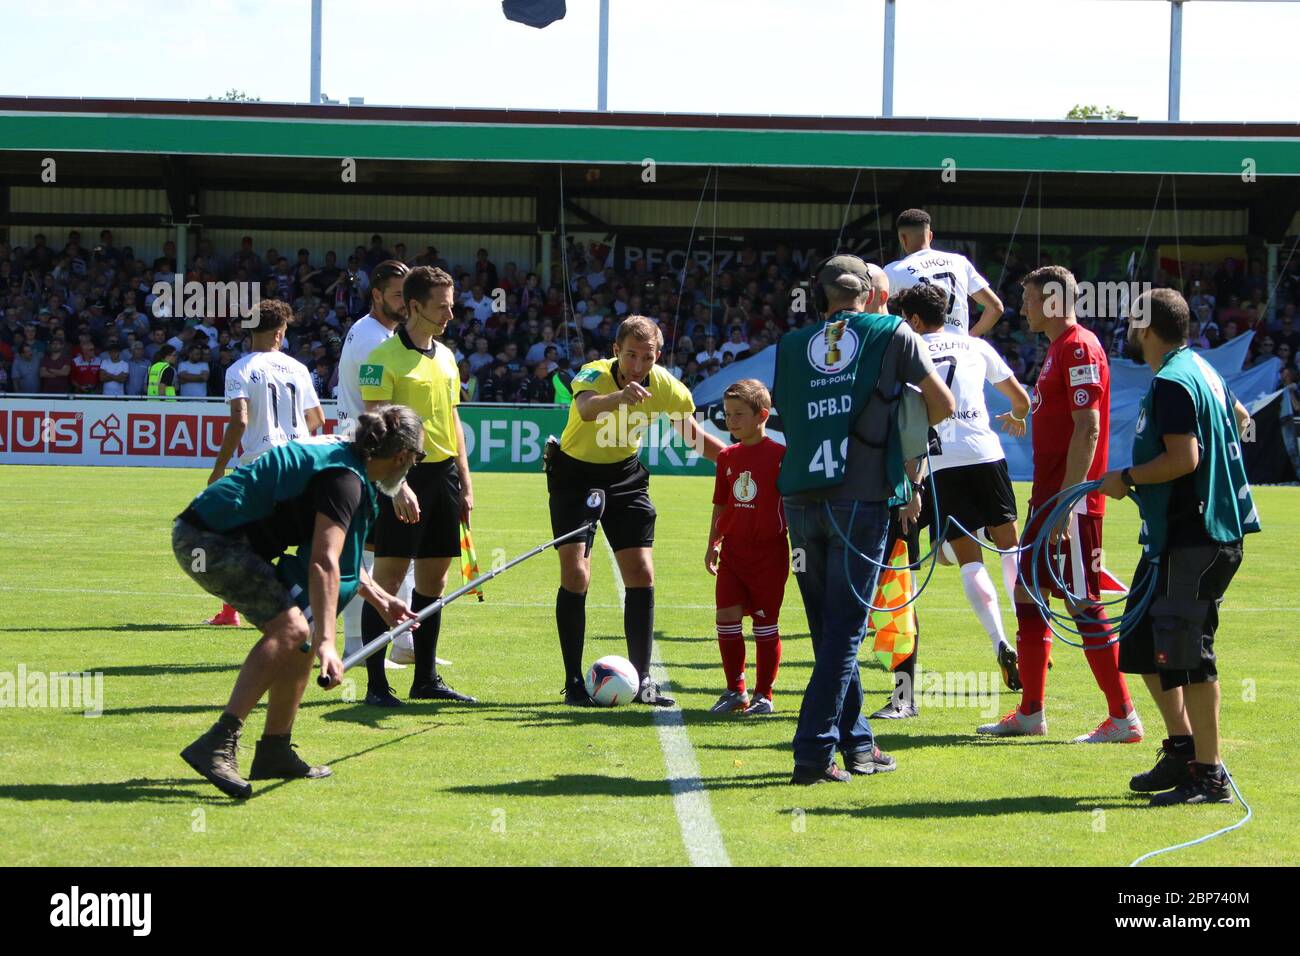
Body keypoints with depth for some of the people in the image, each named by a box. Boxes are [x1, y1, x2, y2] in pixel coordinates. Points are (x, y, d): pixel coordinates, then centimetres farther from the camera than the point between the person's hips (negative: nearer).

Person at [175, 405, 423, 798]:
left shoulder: (341, 455, 16)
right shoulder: (345, 479, -17)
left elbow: (338, 552, 30)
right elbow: (324, 564, -29)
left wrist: (380, 599, 33)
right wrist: (326, 643, -34)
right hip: (208, 540, -11)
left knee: (302, 632, 12)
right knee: (289, 627, -22)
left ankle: (275, 753, 17)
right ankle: (217, 745, -30)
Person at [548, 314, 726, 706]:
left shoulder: (664, 386, -13)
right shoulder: (594, 374, -26)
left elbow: (694, 436, 5)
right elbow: (585, 408, -52)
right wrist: (619, 397, -72)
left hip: (625, 476, 4)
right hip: (574, 473, -4)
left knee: (642, 576, -2)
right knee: (575, 576, -11)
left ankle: (640, 681, 7)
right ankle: (574, 684, -3)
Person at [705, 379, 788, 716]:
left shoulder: (780, 455, -7)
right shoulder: (727, 457, 9)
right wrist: (712, 544, 14)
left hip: (768, 552, -5)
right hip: (733, 549, 5)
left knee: (765, 623, 2)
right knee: (726, 617, -2)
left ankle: (763, 694, 11)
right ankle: (735, 690, 10)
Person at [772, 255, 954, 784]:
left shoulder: (791, 344, 11)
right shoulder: (893, 334, 4)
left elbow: (785, 409, 17)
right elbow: (942, 404, 8)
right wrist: (907, 425, 26)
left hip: (800, 497, 4)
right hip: (861, 497, -3)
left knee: (829, 627, 14)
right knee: (845, 630, -1)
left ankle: (856, 743, 22)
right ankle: (814, 750, -7)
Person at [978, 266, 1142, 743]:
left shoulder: (1080, 349, -13)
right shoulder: (1057, 349, 18)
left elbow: (1088, 428, -21)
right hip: (1047, 496, 10)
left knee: (1084, 604, -8)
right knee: (1027, 594, 13)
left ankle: (1124, 718, -3)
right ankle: (1031, 713, 19)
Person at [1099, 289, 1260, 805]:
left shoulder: (1171, 383, -16)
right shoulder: (1202, 370, 15)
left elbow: (1183, 457, -25)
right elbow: (1240, 417, 32)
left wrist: (1127, 478, -14)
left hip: (1193, 541, -11)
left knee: (1187, 654, -8)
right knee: (1143, 645, 16)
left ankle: (1209, 776, -5)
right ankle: (1181, 748, 22)